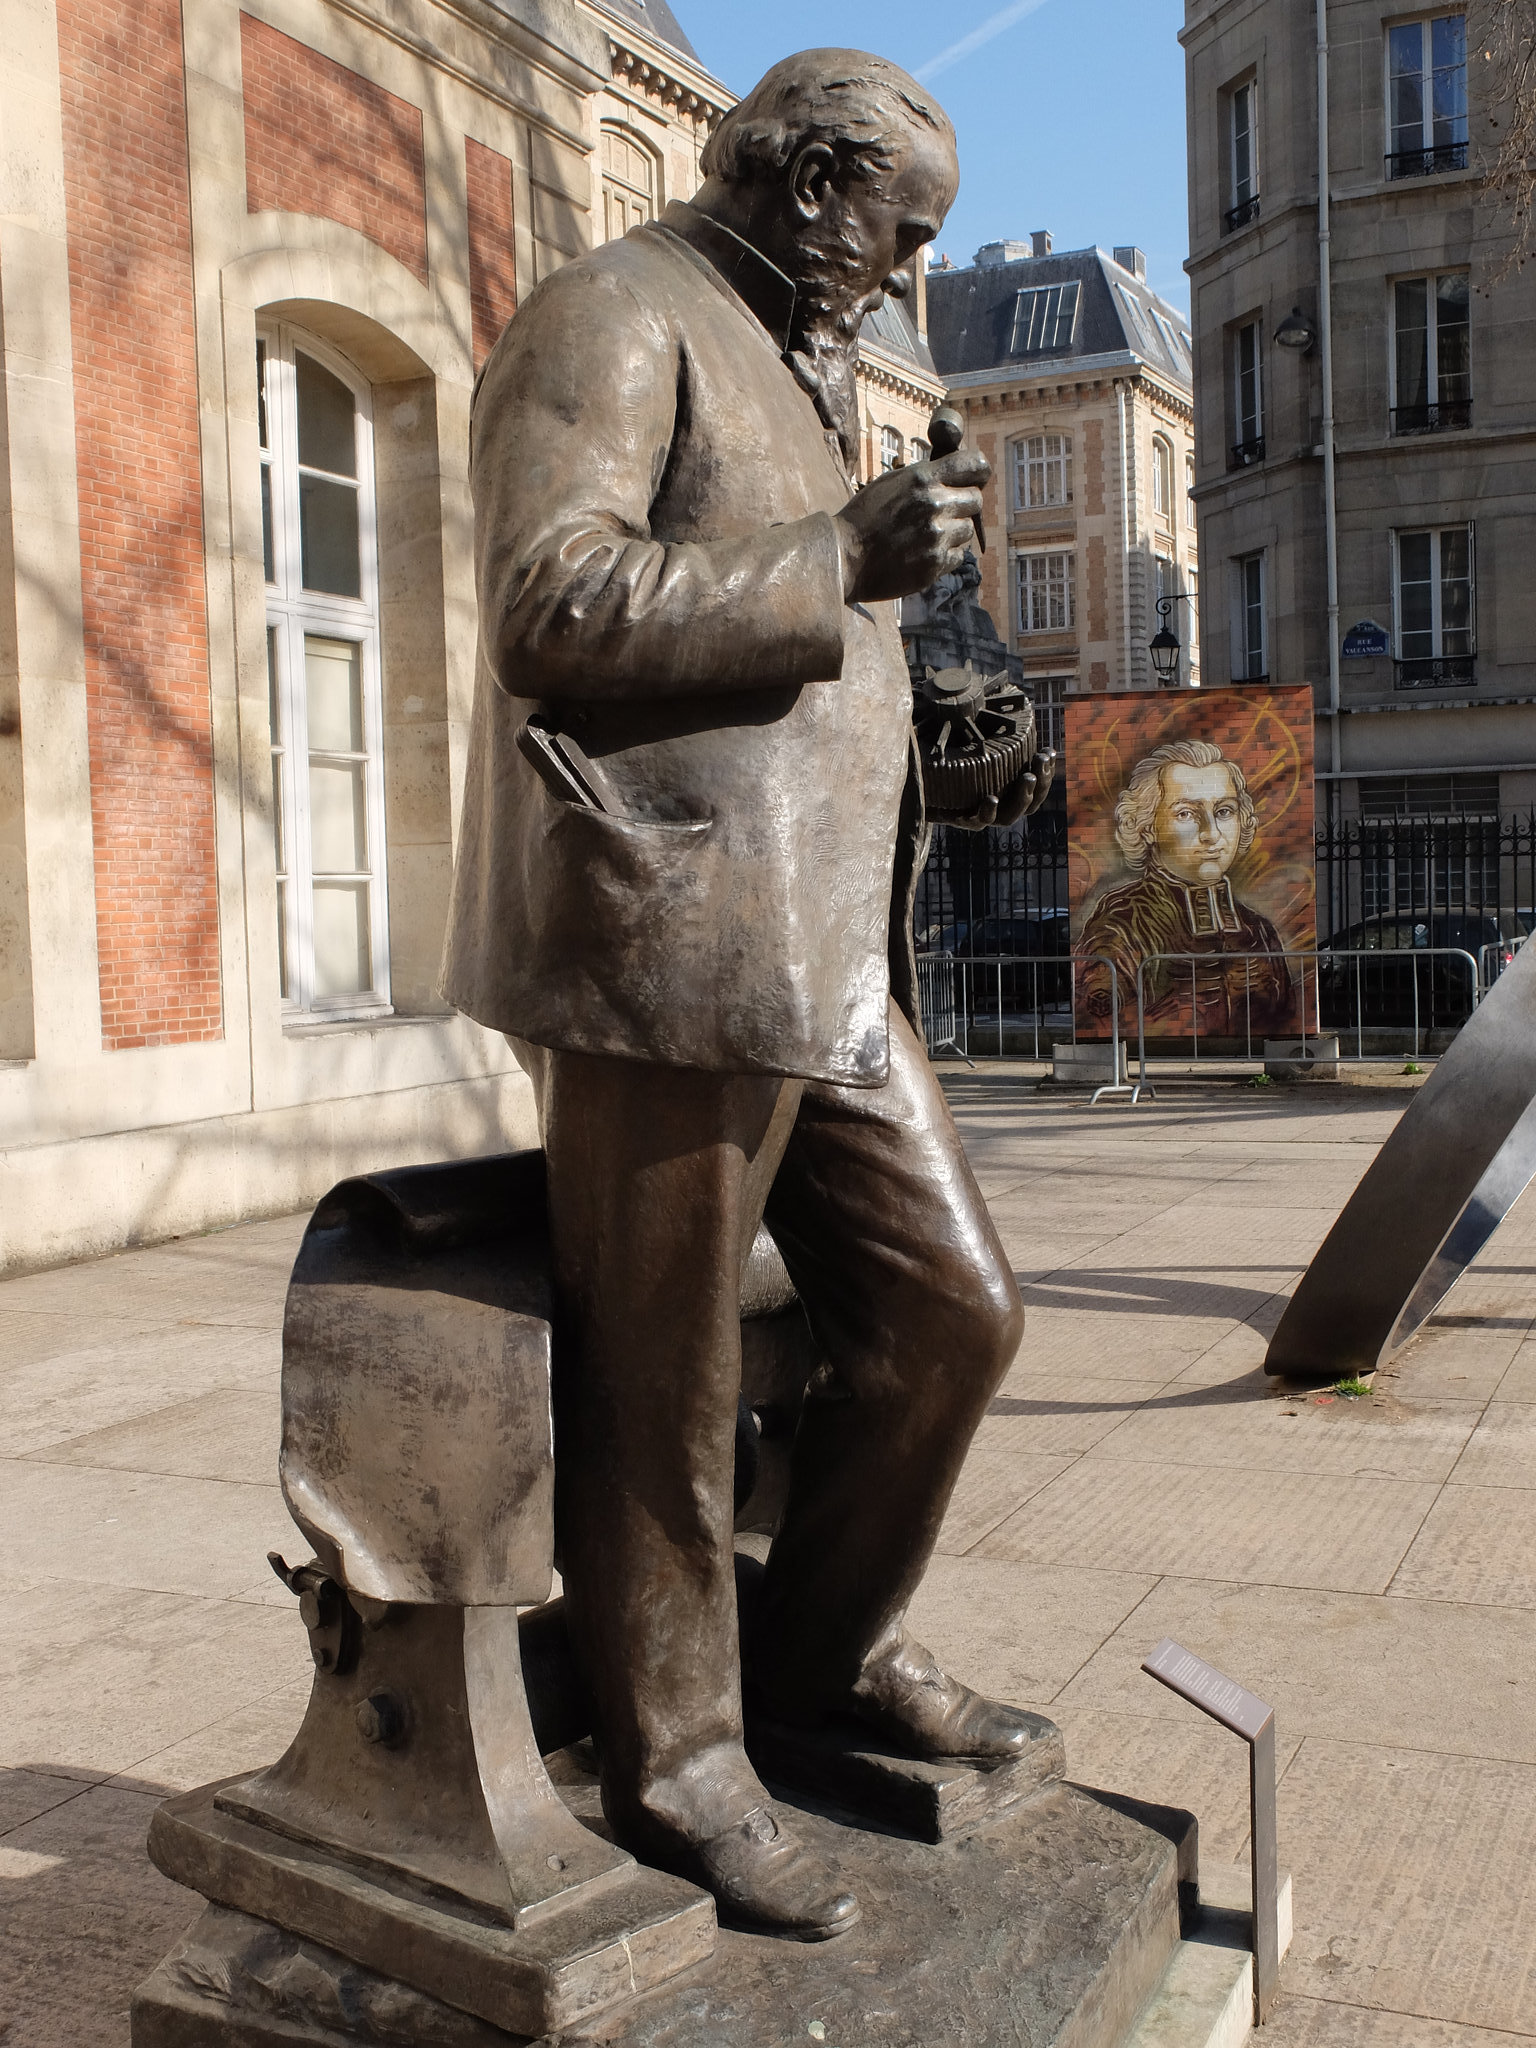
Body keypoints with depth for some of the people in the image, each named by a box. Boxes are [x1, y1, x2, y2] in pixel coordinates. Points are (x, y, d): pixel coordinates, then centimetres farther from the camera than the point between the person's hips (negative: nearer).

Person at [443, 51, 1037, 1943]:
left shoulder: (790, 363, 27)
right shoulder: (616, 320, -4)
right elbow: (551, 606, -19)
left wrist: (891, 550, 20)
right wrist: (842, 556, -19)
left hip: (819, 956, 10)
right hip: (670, 946, -10)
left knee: (951, 1306, 10)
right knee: (663, 1396, 1)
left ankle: (830, 1648, 30)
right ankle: (674, 1770, 19)